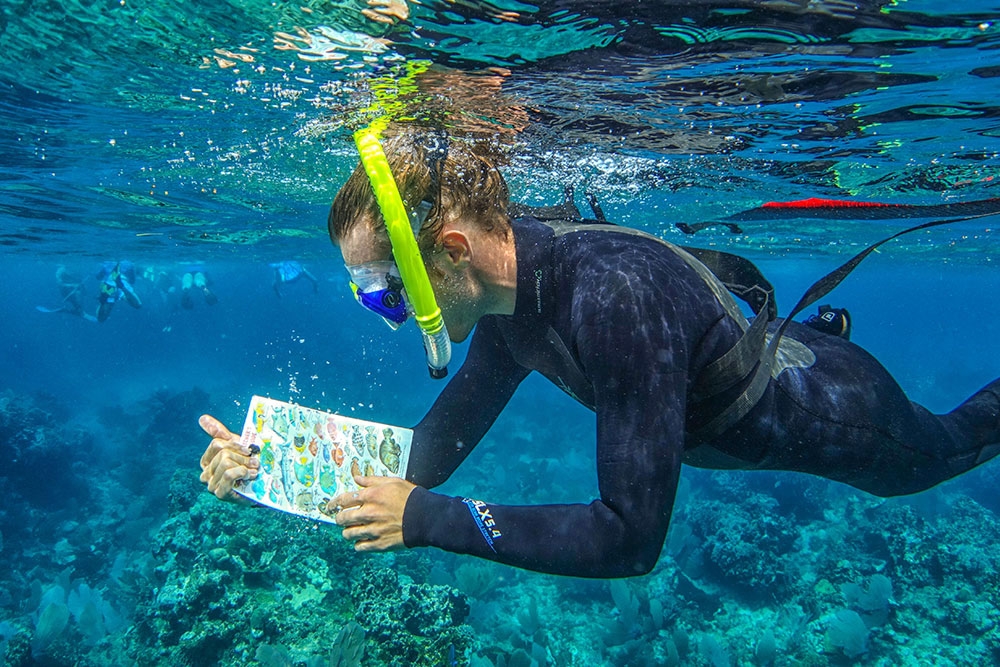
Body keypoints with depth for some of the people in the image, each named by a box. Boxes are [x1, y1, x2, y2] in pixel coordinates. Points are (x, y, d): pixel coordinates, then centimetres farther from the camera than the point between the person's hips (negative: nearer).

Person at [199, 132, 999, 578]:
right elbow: (432, 455, -12)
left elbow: (632, 536, -42)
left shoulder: (609, 296, -45)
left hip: (836, 408, -6)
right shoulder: (507, 299, -18)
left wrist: (429, 519, -42)